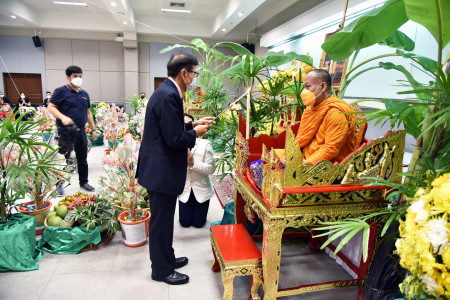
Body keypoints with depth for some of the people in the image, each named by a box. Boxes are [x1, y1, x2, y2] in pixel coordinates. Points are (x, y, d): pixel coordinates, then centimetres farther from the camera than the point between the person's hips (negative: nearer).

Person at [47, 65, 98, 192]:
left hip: (80, 131, 6)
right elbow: (51, 107, -9)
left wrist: (93, 129, 16)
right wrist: (63, 117, -26)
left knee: (82, 159, 13)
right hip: (66, 132, -6)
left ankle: (84, 182, 27)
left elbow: (88, 113, 19)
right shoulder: (61, 91, -5)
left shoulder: (84, 94, 14)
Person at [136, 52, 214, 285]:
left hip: (160, 169, 10)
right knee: (161, 221, 6)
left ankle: (166, 259, 40)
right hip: (162, 171, -10)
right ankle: (162, 270, 25)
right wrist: (196, 133, -8)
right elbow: (175, 139, -24)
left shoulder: (166, 91, 10)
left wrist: (193, 124, 10)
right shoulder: (168, 96, -22)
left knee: (163, 219, 22)